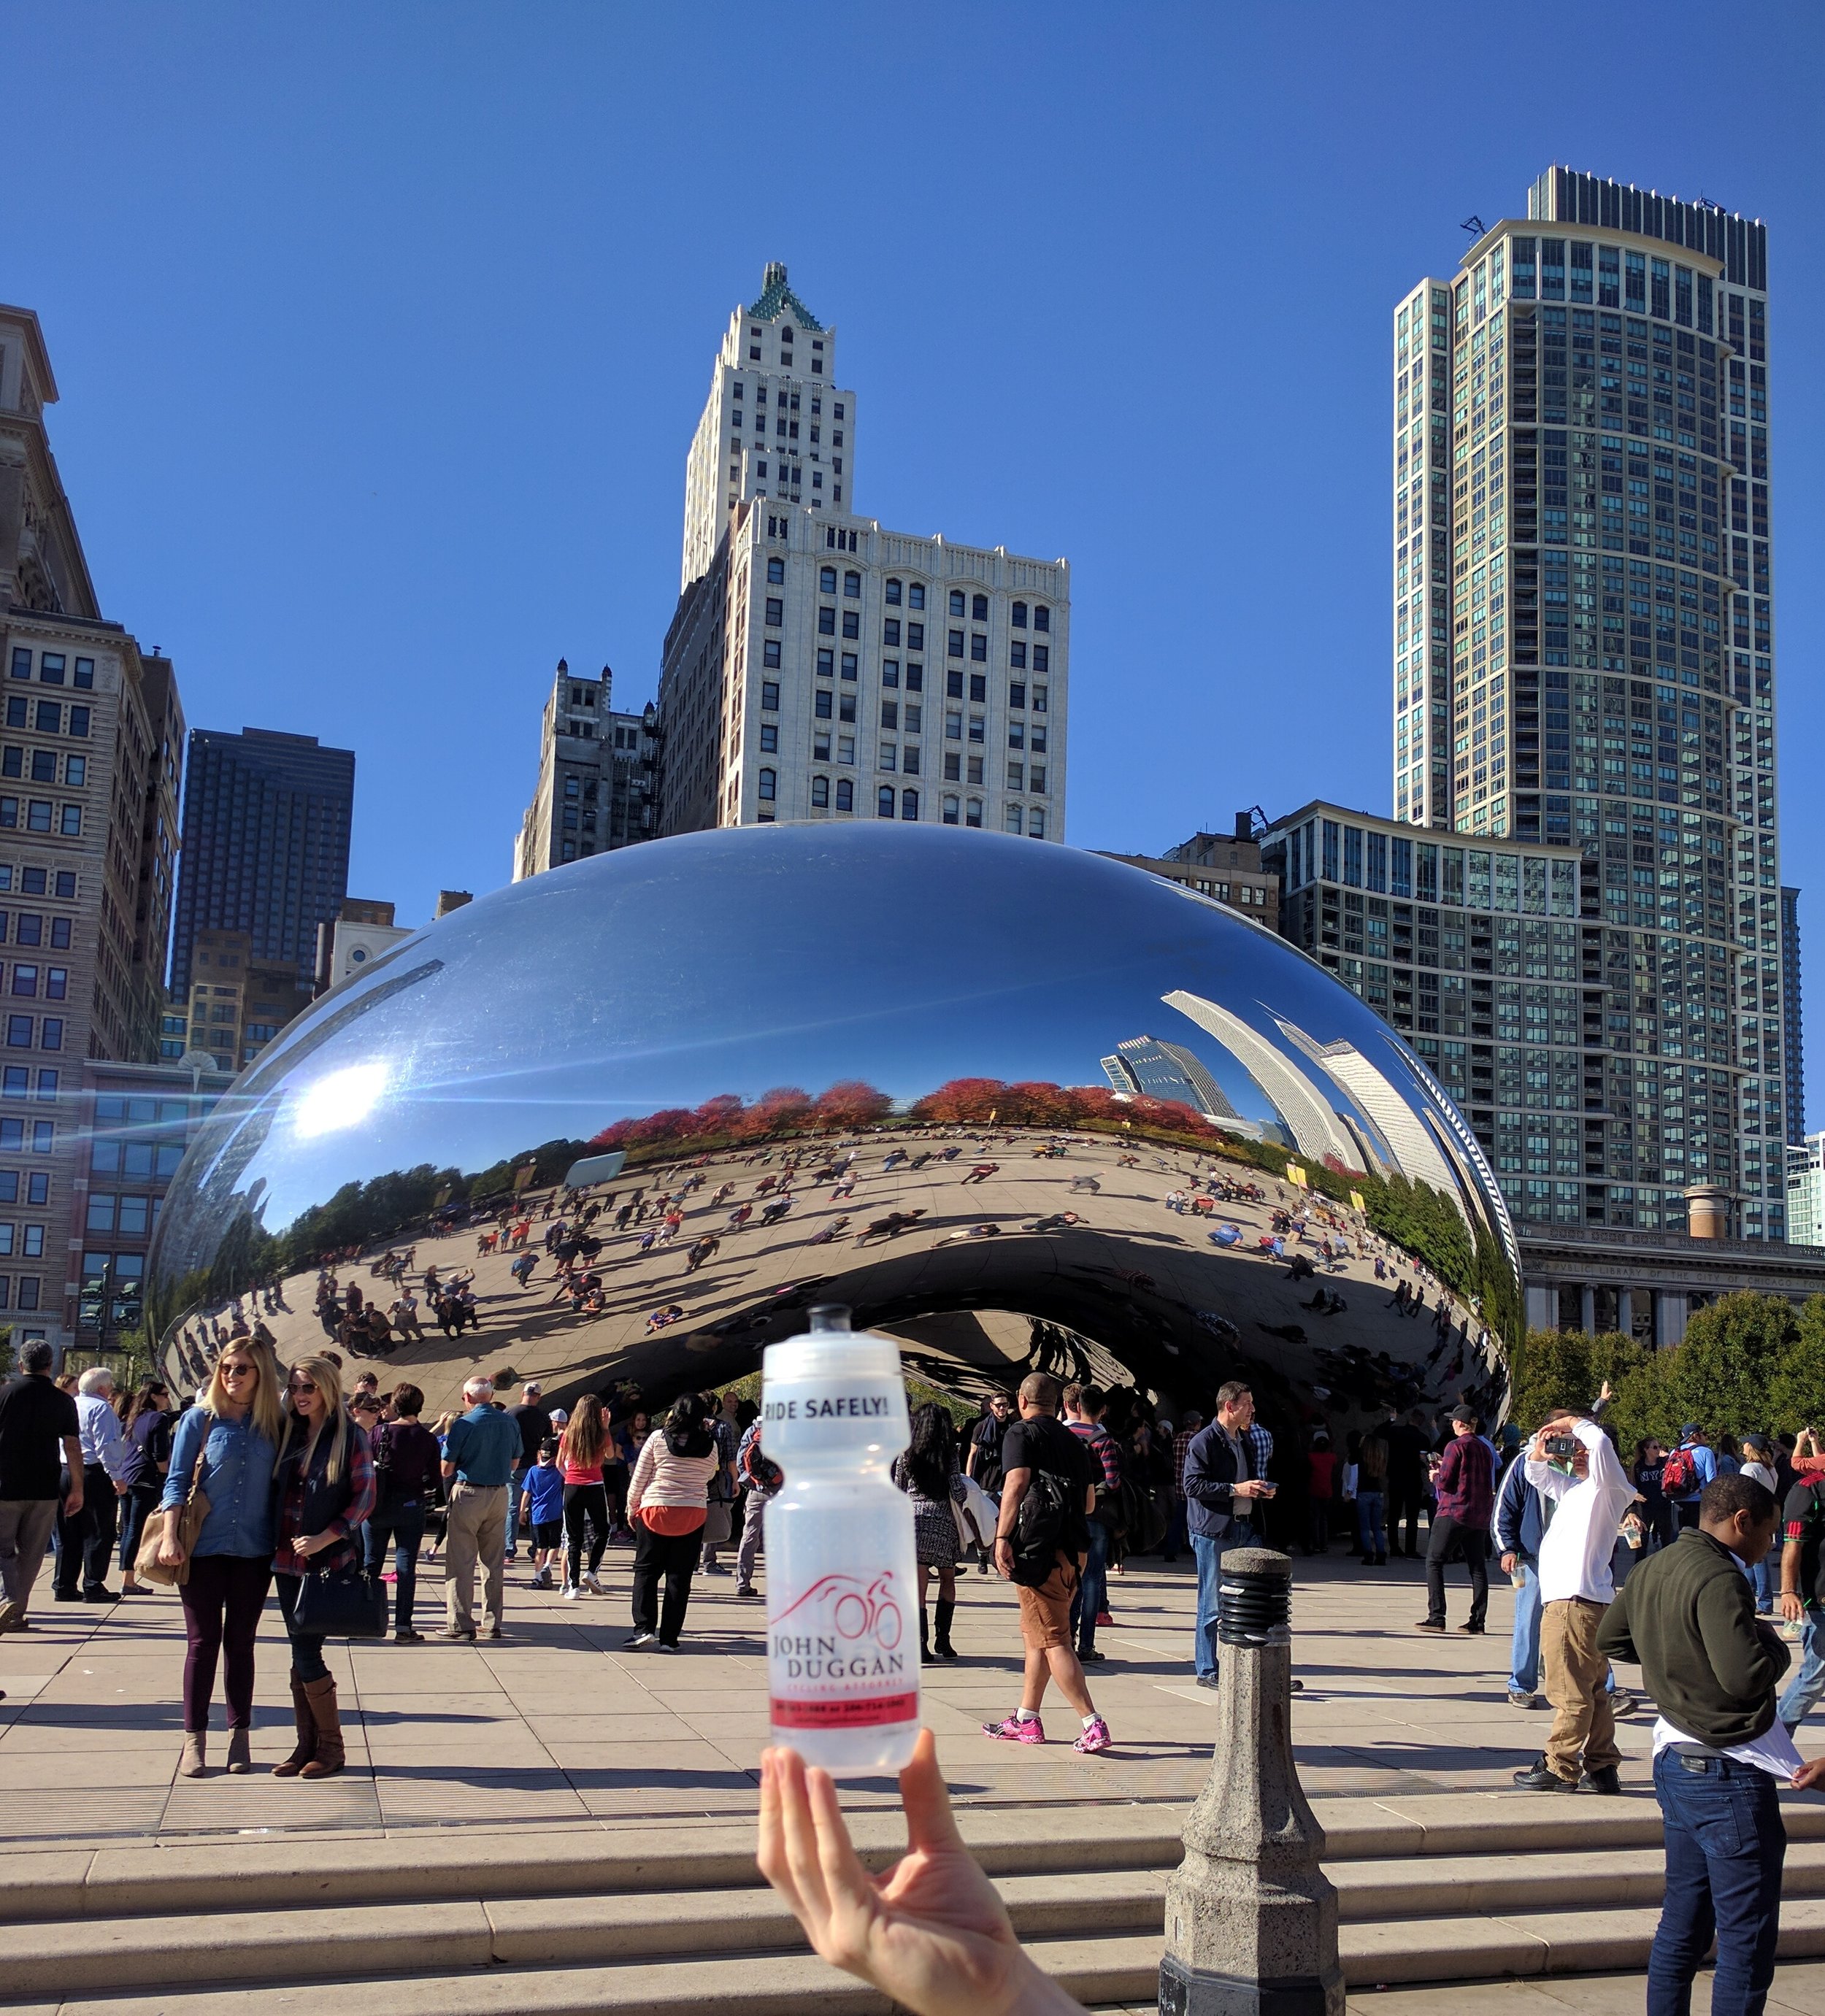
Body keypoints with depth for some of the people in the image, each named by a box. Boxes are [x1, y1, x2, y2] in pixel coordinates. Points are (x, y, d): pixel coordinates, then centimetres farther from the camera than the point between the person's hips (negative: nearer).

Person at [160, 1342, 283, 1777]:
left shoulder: (275, 1423, 3)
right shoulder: (200, 1419, -1)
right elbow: (177, 1480, -1)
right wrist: (170, 1536, -10)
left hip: (254, 1550, 1)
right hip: (204, 1546, -1)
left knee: (240, 1641, 9)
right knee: (202, 1641, 2)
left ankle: (240, 1735, 17)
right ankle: (194, 1738, 10)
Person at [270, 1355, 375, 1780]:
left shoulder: (351, 1436, -5)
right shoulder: (288, 1434, 11)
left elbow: (365, 1498, -8)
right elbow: (276, 1491, 16)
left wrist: (324, 1539, -16)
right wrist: (274, 1544, 4)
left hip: (328, 1561, -6)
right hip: (287, 1561, 6)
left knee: (305, 1654, -7)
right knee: (301, 1654, 8)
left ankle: (331, 1746, 6)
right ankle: (307, 1745, 17)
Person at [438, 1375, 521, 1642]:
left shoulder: (463, 1424, -13)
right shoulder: (510, 1423, 3)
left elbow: (446, 1469, -11)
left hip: (468, 1494, -5)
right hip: (499, 1494, 5)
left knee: (461, 1562, 1)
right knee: (494, 1562, 12)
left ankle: (461, 1626, 1)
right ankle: (493, 1623, 17)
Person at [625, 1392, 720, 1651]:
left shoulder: (658, 1438, -6)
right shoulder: (710, 1446, -1)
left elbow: (639, 1479, -2)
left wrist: (632, 1509, 12)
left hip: (655, 1511, -2)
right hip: (693, 1514, 2)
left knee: (646, 1571, 9)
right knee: (680, 1576, 6)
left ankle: (644, 1629, -4)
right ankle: (668, 1638, 6)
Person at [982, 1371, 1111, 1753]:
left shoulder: (1021, 1433, -3)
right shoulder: (1073, 1440, 17)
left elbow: (1017, 1482, -19)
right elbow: (1089, 1502, 18)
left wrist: (1002, 1537, -21)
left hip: (1040, 1546, -8)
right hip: (1073, 1547, 8)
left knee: (1053, 1639, -7)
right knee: (1036, 1634, 18)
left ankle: (1093, 1725, -14)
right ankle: (1026, 1720, 24)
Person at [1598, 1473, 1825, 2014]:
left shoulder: (1654, 1568, 8)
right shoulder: (1718, 1580, -21)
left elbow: (1610, 1640, 21)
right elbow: (1747, 1676, -28)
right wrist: (1775, 1645, -8)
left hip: (1675, 1761, 9)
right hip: (1730, 1773, -9)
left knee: (1683, 1923, 17)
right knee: (1748, 1940, -1)